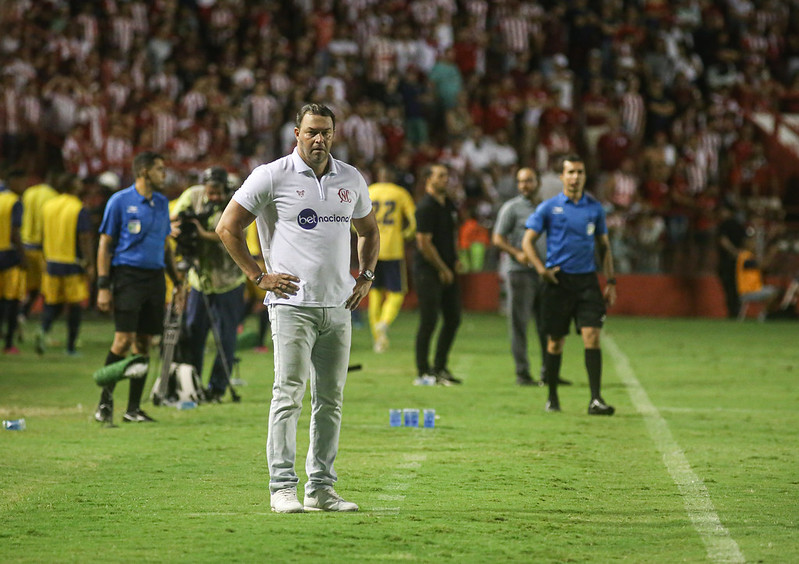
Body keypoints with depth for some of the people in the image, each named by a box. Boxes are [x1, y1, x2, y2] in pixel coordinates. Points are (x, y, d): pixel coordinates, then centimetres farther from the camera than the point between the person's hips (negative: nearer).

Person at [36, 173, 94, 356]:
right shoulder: (79, 209, -11)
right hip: (74, 265, -5)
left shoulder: (47, 206, 6)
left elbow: (44, 236, 14)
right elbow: (85, 239, -13)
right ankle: (70, 346, 8)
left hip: (52, 263, 5)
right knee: (75, 305, 6)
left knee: (52, 303, 13)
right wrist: (90, 265, -8)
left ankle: (44, 330, -14)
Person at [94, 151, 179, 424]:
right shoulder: (120, 201, -3)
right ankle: (105, 401, 0)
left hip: (155, 277, 6)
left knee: (144, 343, 5)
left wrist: (177, 281, 19)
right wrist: (103, 286, -10)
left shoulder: (161, 202, 15)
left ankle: (133, 408, 10)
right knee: (123, 340, -12)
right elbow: (105, 244, -3)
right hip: (128, 275, -6)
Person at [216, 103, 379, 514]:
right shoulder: (272, 176, -3)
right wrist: (259, 276, -5)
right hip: (292, 304, -5)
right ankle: (283, 487, -8)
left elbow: (368, 230, 29)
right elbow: (227, 227, 0)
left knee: (331, 399, 5)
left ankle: (321, 488, 10)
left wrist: (366, 276, 15)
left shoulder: (351, 180, 12)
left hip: (338, 306, 5)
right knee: (289, 394, -11)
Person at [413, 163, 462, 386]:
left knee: (453, 319, 10)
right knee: (429, 321, -6)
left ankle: (440, 368, 19)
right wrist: (443, 269, -11)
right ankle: (423, 372, 0)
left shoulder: (448, 205, 14)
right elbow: (424, 244, -16)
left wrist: (455, 259, 12)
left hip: (447, 270, 9)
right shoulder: (426, 207, -13)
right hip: (428, 270, -9)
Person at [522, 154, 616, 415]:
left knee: (592, 336, -11)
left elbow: (604, 246, 15)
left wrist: (610, 281, 8)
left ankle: (596, 399, -16)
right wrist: (541, 268, -13)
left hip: (587, 280, 1)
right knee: (555, 341, 5)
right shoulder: (548, 208, 1)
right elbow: (527, 241, 2)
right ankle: (552, 398, 20)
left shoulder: (595, 208, 8)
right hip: (558, 281, -1)